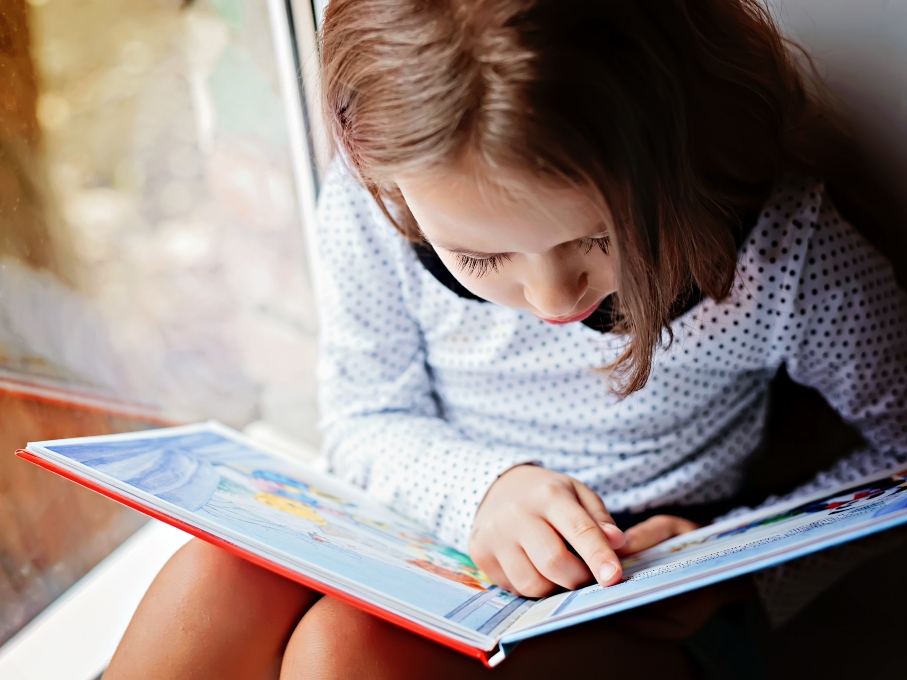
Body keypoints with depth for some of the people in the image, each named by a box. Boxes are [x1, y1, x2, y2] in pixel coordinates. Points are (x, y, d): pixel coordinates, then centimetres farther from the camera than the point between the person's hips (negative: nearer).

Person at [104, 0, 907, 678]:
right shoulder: (368, 211, -16)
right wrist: (481, 488, -22)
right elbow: (364, 419, -1)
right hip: (438, 530, 4)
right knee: (217, 583, -24)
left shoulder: (780, 248, -22)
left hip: (635, 604, -3)